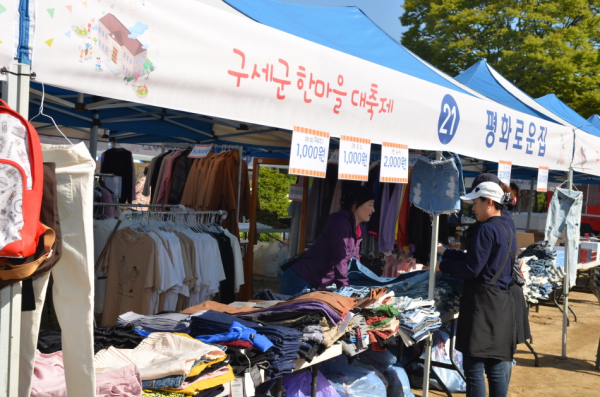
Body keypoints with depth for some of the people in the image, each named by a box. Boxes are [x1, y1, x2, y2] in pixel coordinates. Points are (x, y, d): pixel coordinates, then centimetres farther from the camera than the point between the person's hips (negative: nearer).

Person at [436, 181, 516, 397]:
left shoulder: (486, 229, -14)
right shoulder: (507, 228, 14)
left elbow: (471, 268, -16)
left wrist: (442, 265, -3)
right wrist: (445, 252, 20)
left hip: (483, 302, -9)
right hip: (502, 301, 9)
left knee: (474, 367, -4)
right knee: (495, 367, 15)